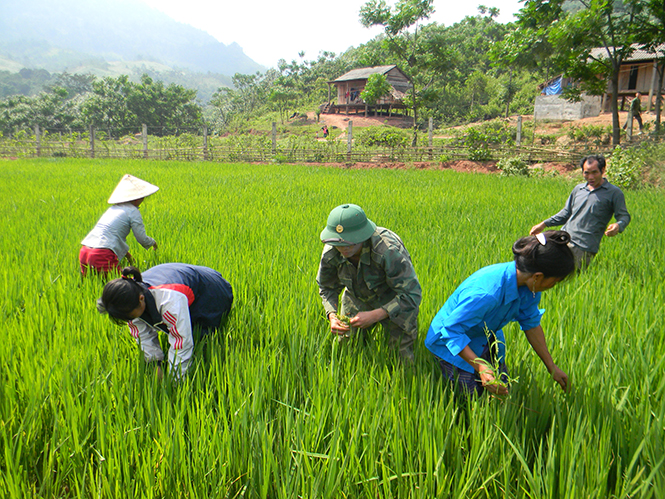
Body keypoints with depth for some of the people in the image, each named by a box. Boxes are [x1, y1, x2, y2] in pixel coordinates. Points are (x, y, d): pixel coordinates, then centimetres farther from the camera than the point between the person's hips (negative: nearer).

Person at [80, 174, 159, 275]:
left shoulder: (113, 208, 23)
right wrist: (153, 242, 20)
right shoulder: (133, 211, -1)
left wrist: (126, 253, 40)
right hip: (103, 255, -8)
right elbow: (142, 239, -2)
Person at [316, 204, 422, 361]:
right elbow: (327, 288, -4)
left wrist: (375, 316, -41)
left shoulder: (389, 251, -38)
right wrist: (332, 315, -23)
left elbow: (412, 295, -32)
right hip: (357, 299, 4)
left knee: (402, 357, -5)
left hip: (395, 302, -4)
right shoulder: (330, 253, -23)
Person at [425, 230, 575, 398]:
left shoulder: (528, 286, -16)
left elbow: (532, 324, -1)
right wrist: (480, 367, -41)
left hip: (486, 341, 7)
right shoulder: (485, 293, -42)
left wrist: (552, 368, 4)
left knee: (502, 391, 9)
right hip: (451, 342, -7)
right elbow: (451, 329, -34)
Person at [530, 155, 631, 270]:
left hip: (583, 247, -6)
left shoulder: (614, 192, 5)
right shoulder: (578, 189, 20)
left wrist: (618, 226, -21)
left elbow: (624, 216, 3)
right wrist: (544, 224, 19)